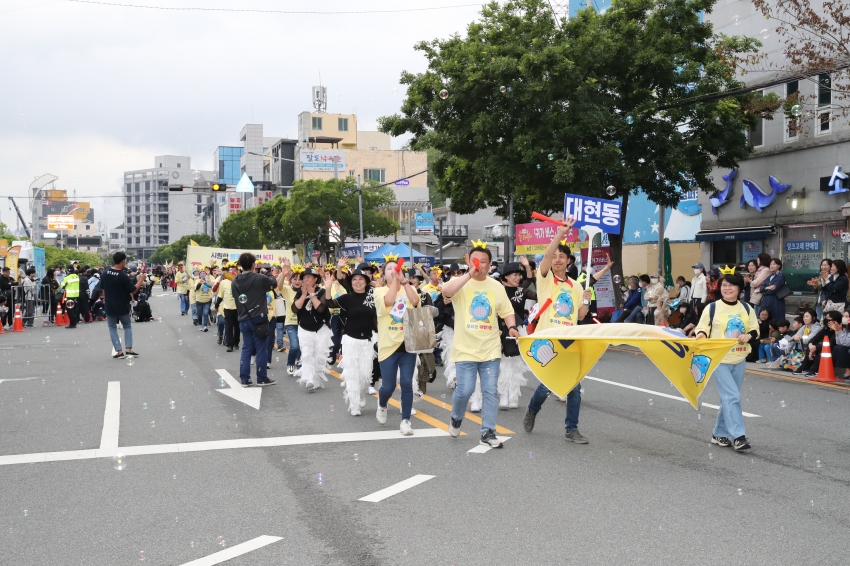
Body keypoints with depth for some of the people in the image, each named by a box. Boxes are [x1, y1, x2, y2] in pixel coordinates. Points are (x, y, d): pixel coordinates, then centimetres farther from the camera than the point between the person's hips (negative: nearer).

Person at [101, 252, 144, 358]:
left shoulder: (105, 273, -3)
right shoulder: (123, 276, -18)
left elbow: (103, 289, 6)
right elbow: (133, 291, -13)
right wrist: (140, 281, -1)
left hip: (109, 306, 3)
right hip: (122, 307, -2)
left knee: (112, 328, 12)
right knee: (127, 326, 16)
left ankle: (119, 351, 3)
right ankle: (128, 349, 5)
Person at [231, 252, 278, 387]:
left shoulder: (235, 282, 4)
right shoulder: (259, 278, -12)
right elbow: (274, 283, 3)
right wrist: (267, 276, 19)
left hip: (243, 320, 5)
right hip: (258, 319, -5)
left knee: (247, 349, 12)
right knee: (261, 349, 4)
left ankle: (244, 379, 11)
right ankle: (262, 379, 9)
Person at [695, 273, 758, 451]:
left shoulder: (746, 309, 8)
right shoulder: (712, 308, -3)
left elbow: (755, 330, 13)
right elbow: (701, 328, -2)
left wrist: (749, 335, -9)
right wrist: (701, 335, -24)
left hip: (739, 360, 5)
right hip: (718, 359, -4)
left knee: (728, 398, 11)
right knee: (732, 396, -13)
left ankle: (719, 433, 23)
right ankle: (738, 436, -12)